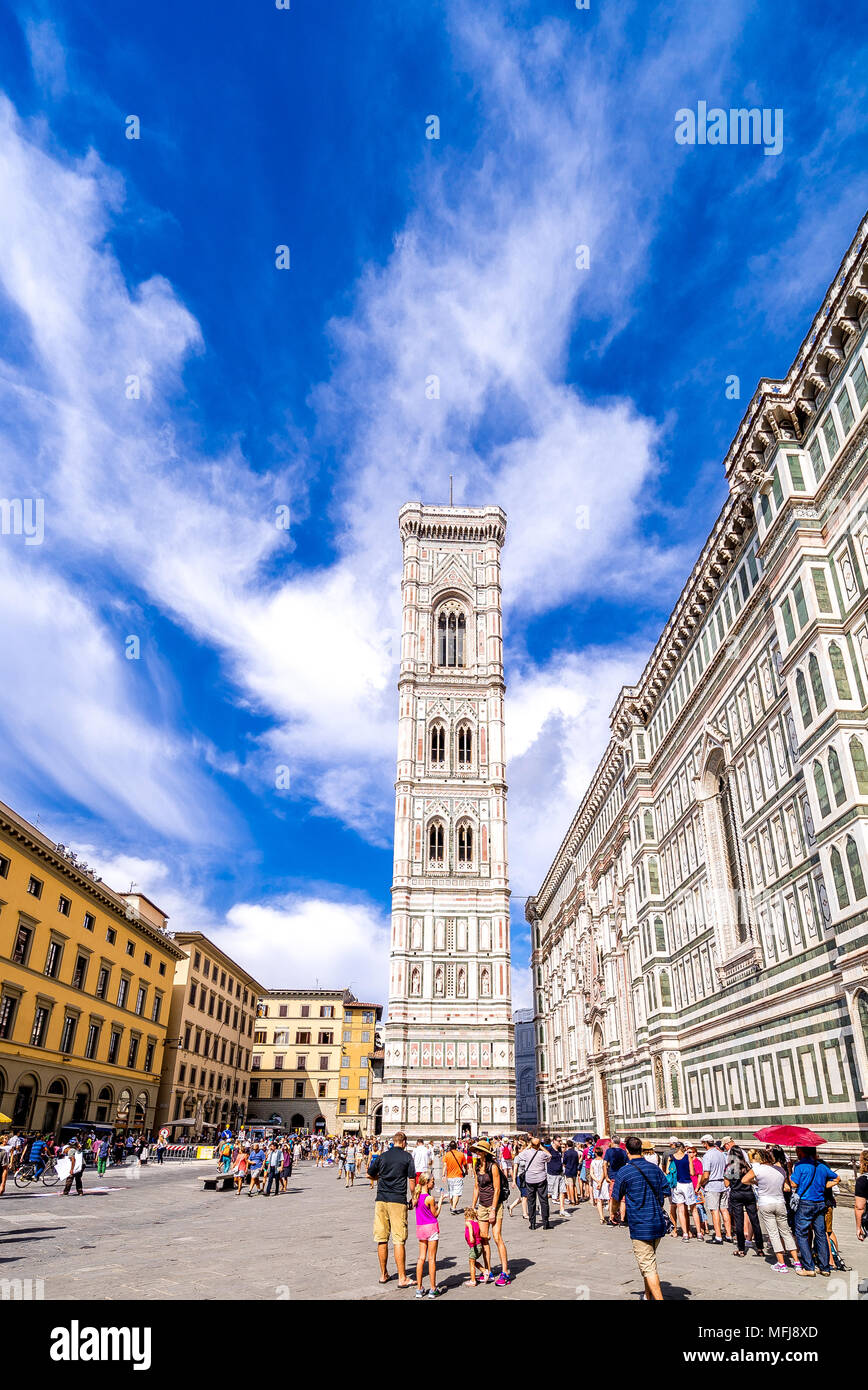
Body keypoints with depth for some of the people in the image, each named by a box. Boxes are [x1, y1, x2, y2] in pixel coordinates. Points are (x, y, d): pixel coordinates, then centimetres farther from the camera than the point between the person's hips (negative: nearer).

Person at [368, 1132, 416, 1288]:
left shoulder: (382, 1156, 6)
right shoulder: (407, 1157, -1)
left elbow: (370, 1174, 14)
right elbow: (412, 1179, -2)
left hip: (381, 1200, 3)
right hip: (398, 1201, -3)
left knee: (382, 1239, 11)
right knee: (399, 1240, -1)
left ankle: (384, 1275, 21)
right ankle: (402, 1278, 1)